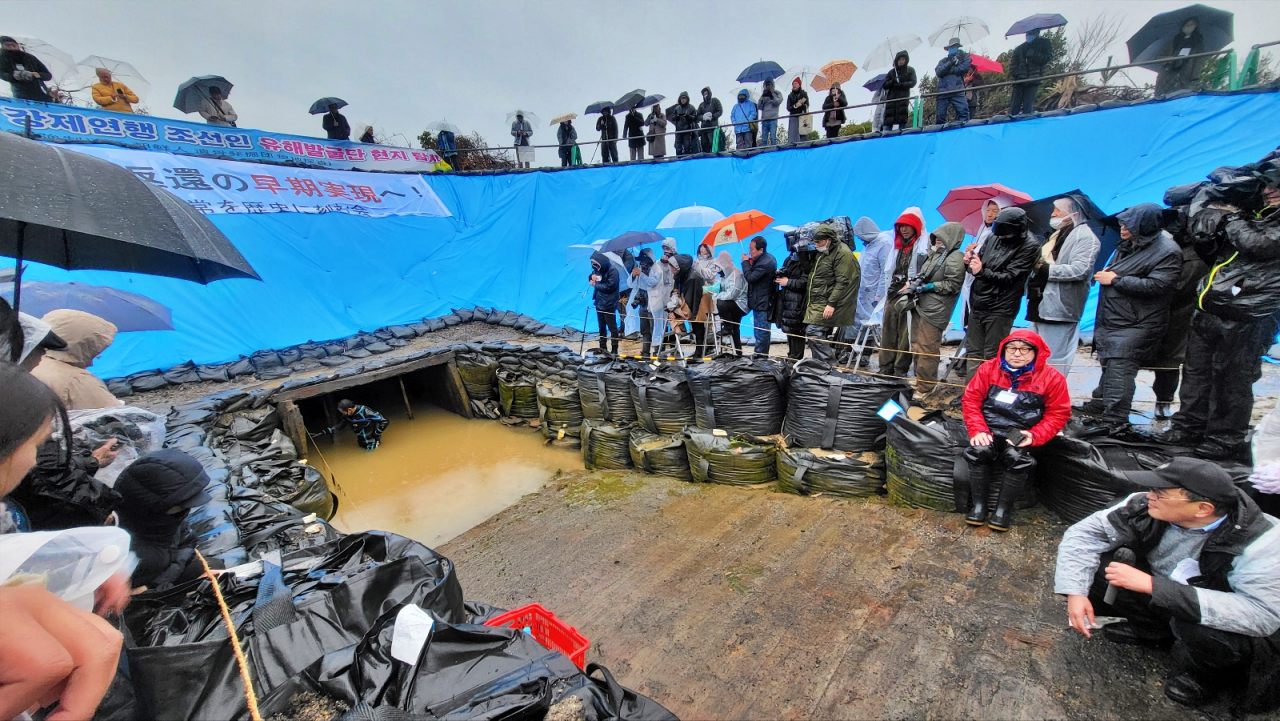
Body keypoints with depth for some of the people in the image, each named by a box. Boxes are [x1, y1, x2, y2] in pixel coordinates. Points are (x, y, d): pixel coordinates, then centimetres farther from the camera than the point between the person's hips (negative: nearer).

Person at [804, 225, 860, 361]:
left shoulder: (843, 254, -11)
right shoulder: (822, 253, 19)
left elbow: (842, 282, -17)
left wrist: (831, 304, -22)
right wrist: (810, 301, 21)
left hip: (826, 304, -9)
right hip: (816, 302, 9)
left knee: (813, 331, -17)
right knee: (822, 336, 10)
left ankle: (828, 363, -11)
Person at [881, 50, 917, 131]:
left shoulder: (910, 70, 13)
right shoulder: (892, 71, 15)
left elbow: (913, 83, 2)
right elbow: (884, 86, 9)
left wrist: (902, 84, -12)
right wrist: (892, 82, -10)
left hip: (903, 97, -1)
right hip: (891, 97, 1)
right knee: (888, 117, -11)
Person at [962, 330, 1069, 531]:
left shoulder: (1051, 377, -1)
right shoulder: (988, 368, 1)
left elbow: (1058, 414, 1)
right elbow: (971, 399, 2)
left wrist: (1035, 436, -15)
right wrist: (978, 430, -12)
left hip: (1023, 436, -1)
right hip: (990, 431, 1)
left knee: (1017, 457, -31)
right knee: (978, 451, -29)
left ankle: (1004, 508, -10)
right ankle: (978, 504, -11)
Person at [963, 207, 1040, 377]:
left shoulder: (1029, 247, -10)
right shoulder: (993, 238, 3)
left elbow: (1009, 277, -13)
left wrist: (982, 272, -25)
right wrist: (971, 260, -10)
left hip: (999, 309, -6)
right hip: (977, 304, 6)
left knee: (992, 357, -1)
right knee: (973, 353, 13)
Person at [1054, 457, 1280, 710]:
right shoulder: (1145, 507, -23)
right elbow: (1085, 533, -16)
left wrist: (1151, 585, -42)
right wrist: (1076, 592, -27)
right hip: (1161, 604, 4)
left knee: (1204, 630, -35)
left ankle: (1206, 673, 2)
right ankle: (1155, 630, 9)